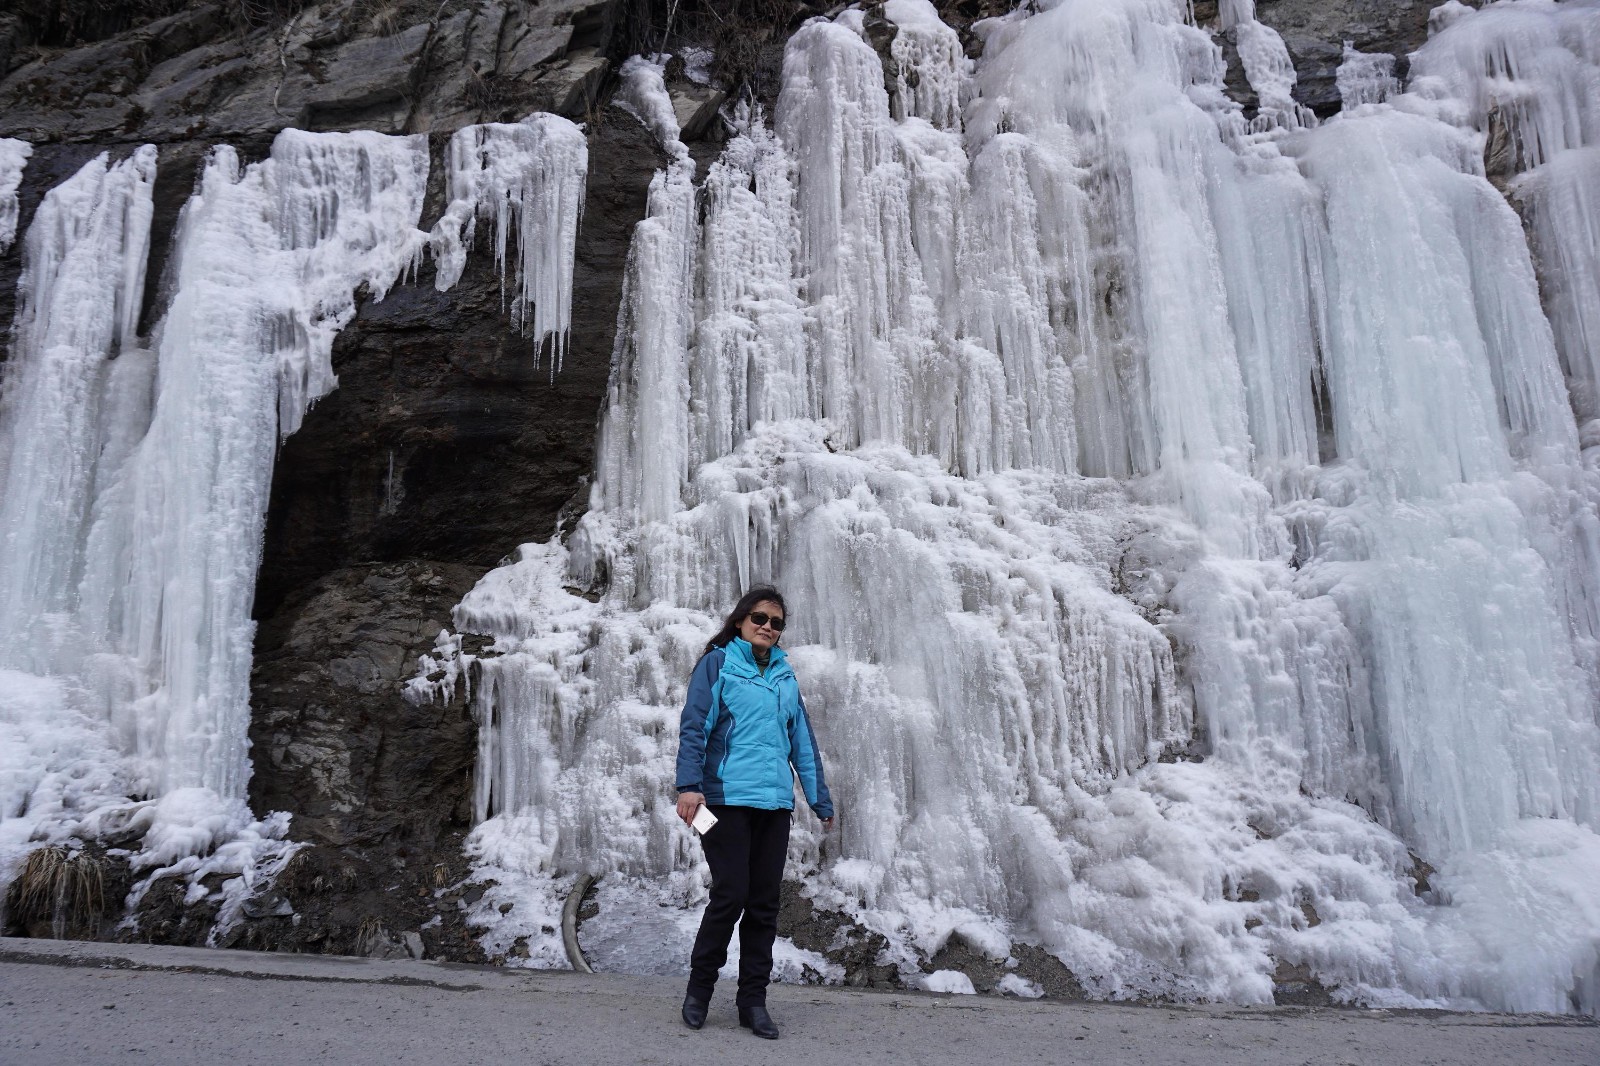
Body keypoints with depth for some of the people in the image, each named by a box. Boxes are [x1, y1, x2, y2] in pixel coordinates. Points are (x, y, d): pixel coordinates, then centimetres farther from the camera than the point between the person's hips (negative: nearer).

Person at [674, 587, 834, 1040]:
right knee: (730, 896, -6)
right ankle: (699, 988, 17)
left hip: (775, 802, 5)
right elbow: (694, 726, -8)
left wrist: (821, 799, 16)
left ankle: (753, 1001, 19)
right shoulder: (717, 663, 1)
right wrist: (689, 785, -19)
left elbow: (803, 742, 17)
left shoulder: (785, 676, 15)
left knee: (764, 904, 7)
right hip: (727, 798, -5)